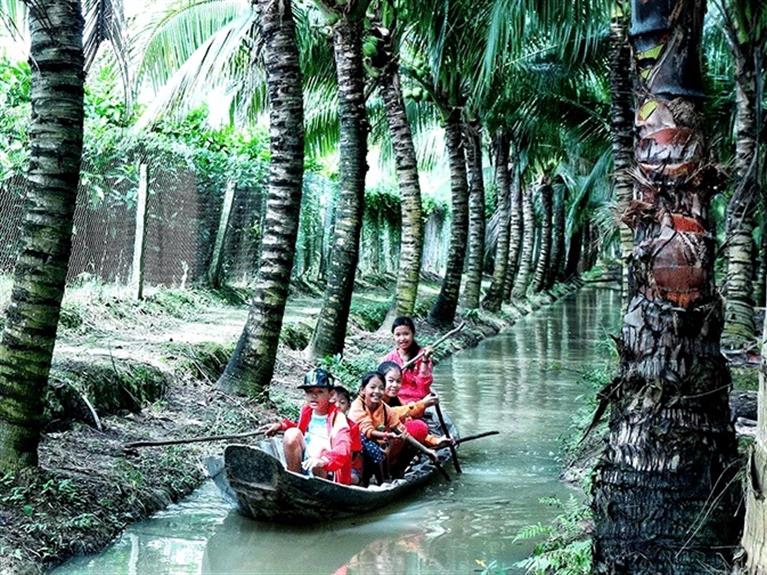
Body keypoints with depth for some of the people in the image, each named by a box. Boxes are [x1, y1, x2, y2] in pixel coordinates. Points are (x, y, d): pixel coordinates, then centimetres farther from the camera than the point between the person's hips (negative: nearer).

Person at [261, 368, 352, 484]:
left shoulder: (338, 418, -15)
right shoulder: (307, 410, 3)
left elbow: (343, 449, -32)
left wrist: (323, 460, -51)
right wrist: (281, 425, 10)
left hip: (325, 471, -6)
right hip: (303, 463, 6)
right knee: (292, 434, -16)